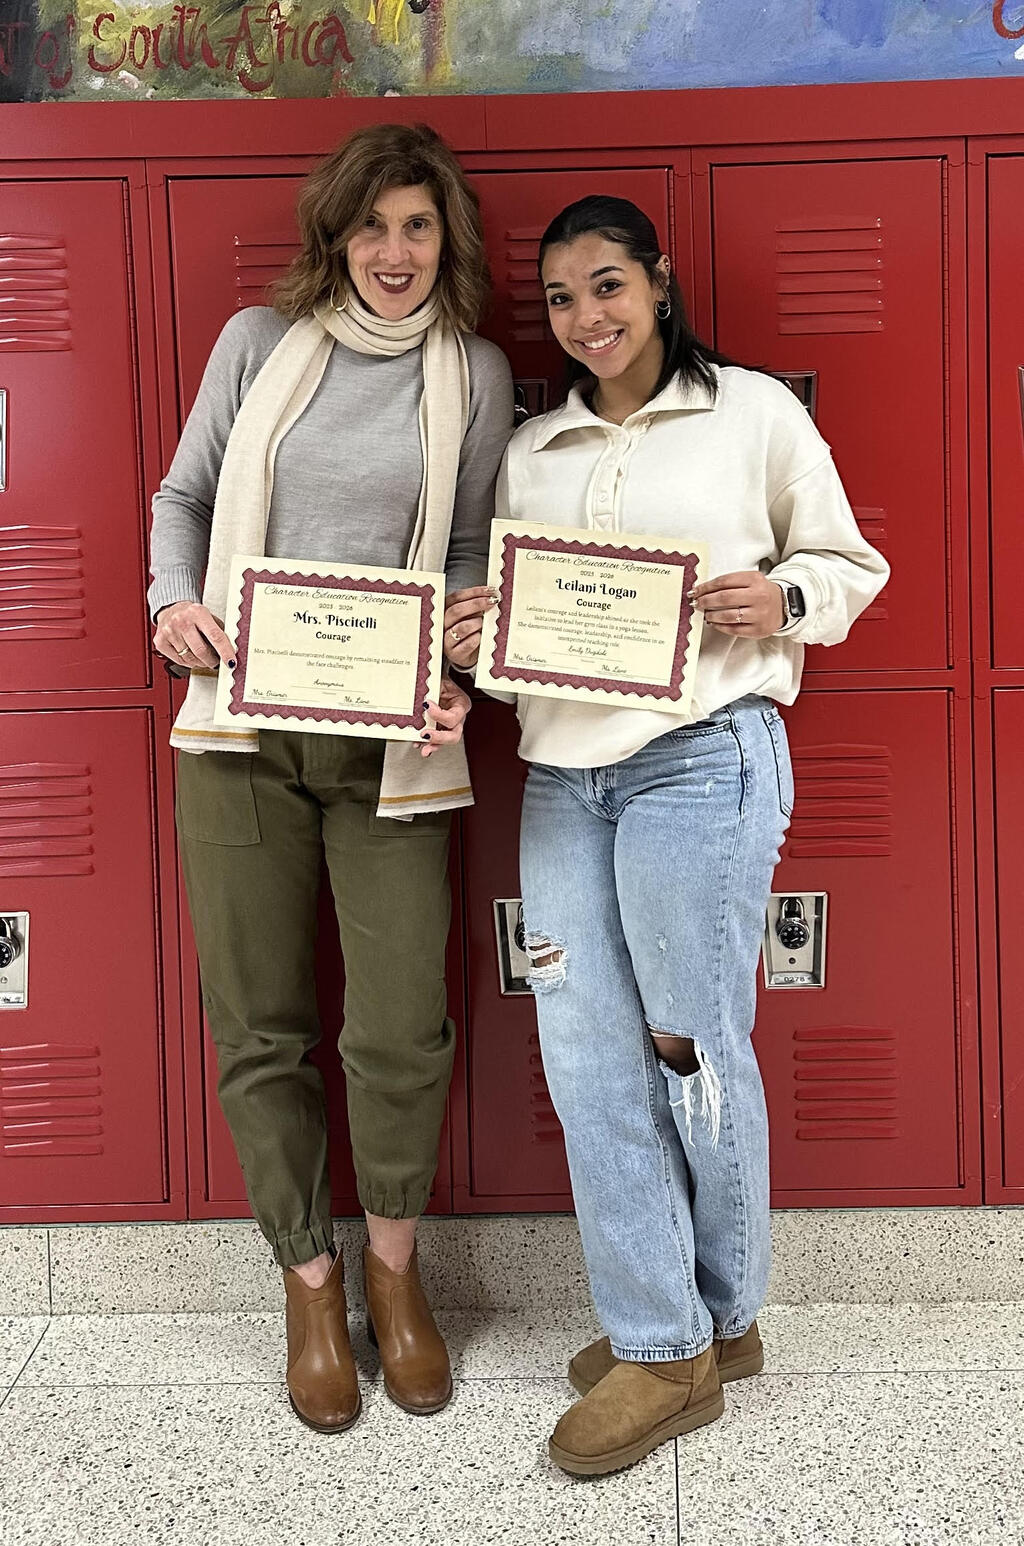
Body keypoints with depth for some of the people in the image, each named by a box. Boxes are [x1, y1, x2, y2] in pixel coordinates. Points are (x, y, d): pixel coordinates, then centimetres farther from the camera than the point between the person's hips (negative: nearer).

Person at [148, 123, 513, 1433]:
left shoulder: (475, 374, 6)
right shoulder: (261, 340, 7)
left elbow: (472, 557, 8)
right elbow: (182, 494, 15)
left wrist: (452, 683, -9)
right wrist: (174, 602, -4)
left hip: (388, 740, -1)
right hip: (239, 728, 1)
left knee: (401, 1031, -3)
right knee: (260, 1031, 7)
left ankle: (394, 1265, 26)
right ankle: (310, 1283, 28)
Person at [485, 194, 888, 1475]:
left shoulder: (755, 411, 5)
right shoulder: (530, 449, 17)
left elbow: (851, 563, 8)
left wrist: (782, 602, -13)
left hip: (702, 757, -5)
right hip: (559, 770, 5)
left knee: (693, 1041, 3)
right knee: (586, 1050, 3)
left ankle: (718, 1318, 25)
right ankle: (658, 1339, 17)